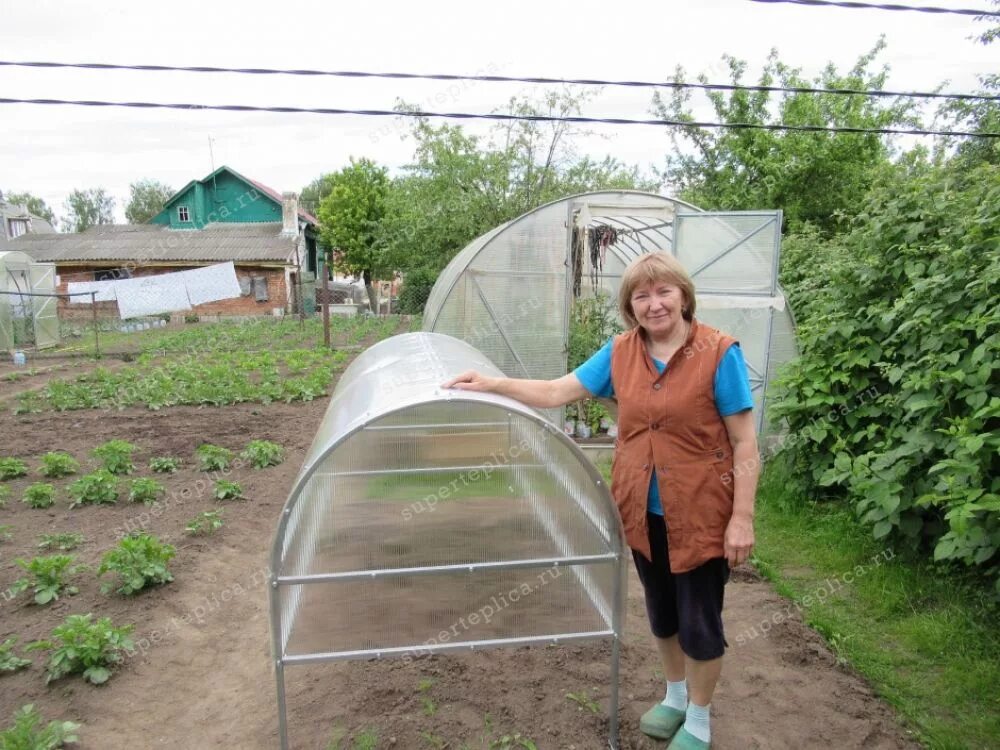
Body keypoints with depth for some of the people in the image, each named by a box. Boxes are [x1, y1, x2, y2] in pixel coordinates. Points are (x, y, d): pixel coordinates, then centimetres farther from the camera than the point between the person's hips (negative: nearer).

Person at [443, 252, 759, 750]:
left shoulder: (718, 353, -14)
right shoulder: (619, 353, -2)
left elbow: (744, 444, -12)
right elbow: (557, 392, 1)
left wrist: (742, 518, -15)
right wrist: (490, 384, -5)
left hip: (700, 514, -4)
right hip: (644, 512, 5)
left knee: (699, 620, 12)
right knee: (661, 612, 22)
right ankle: (675, 698, 48)